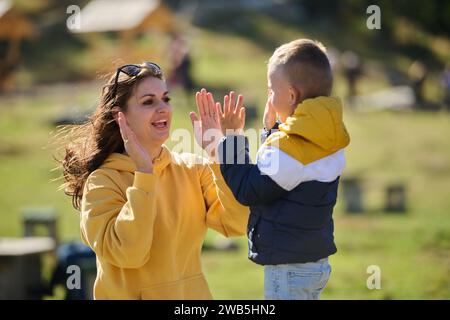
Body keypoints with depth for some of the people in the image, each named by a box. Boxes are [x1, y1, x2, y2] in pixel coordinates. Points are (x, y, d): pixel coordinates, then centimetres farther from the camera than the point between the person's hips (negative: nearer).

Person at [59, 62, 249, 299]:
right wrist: (144, 173, -23)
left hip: (193, 293, 3)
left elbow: (236, 224, -9)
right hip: (133, 294, -2)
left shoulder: (193, 169, 3)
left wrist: (219, 157, -15)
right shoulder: (102, 182, -8)